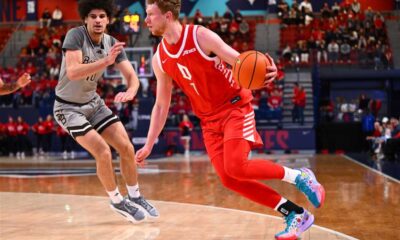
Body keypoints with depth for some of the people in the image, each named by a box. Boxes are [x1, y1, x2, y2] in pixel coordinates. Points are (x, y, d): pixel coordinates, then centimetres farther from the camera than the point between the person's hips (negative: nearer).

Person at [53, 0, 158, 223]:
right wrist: (106, 61, -48)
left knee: (127, 147, 1)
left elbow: (132, 76, -10)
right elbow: (72, 72, -37)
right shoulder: (76, 35, -23)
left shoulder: (112, 43, -6)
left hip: (93, 102, 6)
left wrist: (130, 92, -34)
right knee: (103, 152, -16)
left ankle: (135, 197, 19)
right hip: (68, 107, -6)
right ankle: (117, 201, 5)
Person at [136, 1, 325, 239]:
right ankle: (295, 214, 3)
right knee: (229, 179, -6)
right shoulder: (159, 59, 2)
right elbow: (161, 105, 11)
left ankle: (299, 176, -2)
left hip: (236, 106, -6)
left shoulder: (201, 36, -15)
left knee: (236, 168, -24)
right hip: (209, 119, 6)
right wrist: (149, 145, 8)